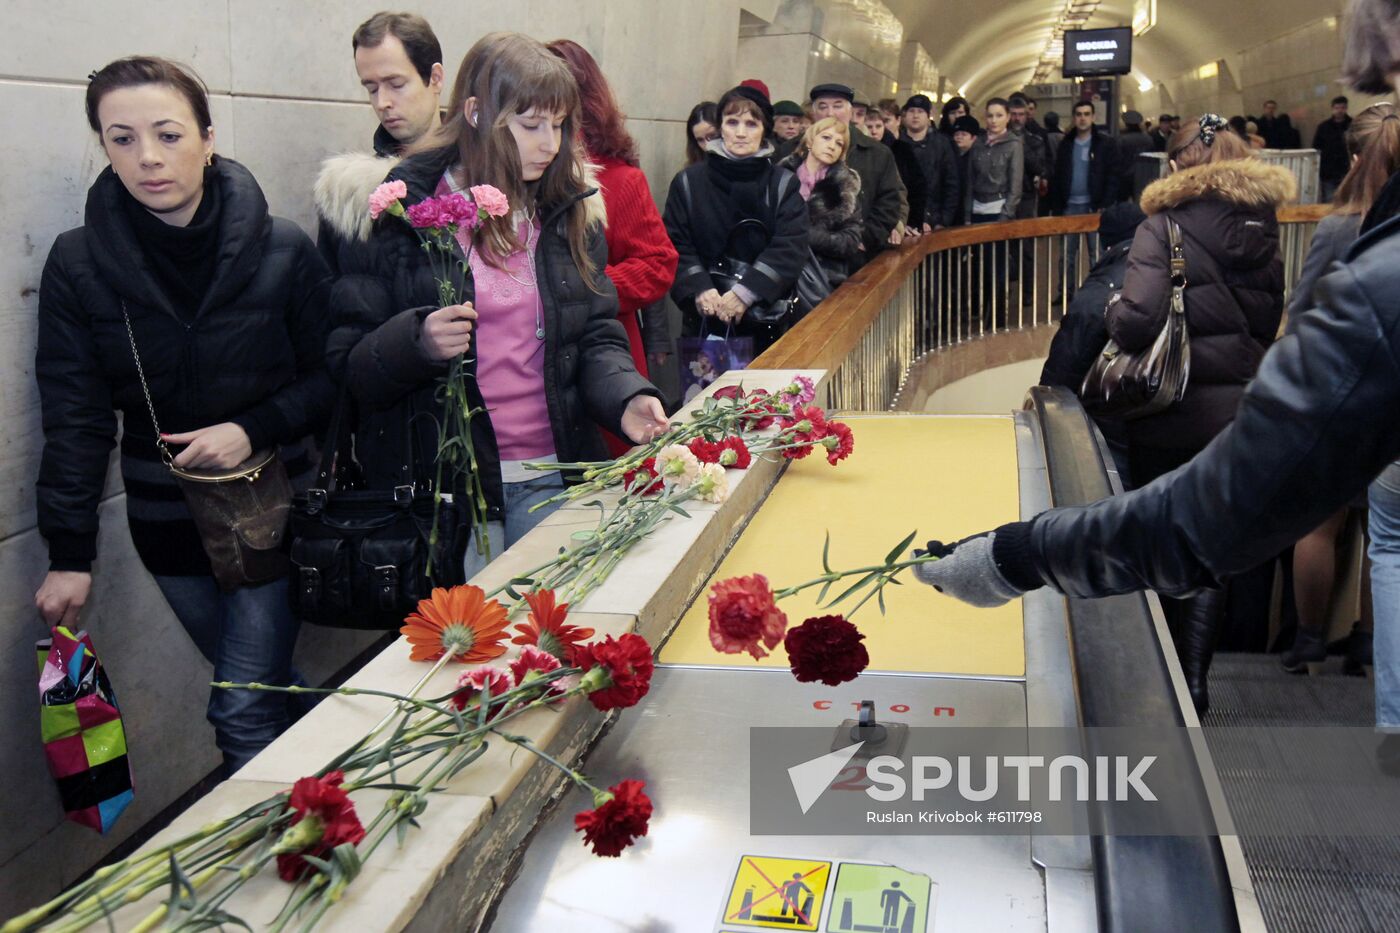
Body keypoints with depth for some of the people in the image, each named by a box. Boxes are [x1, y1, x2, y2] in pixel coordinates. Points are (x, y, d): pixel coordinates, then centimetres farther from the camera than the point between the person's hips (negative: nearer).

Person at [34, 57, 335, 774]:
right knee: (266, 687, 15)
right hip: (167, 520, 2)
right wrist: (69, 553, -6)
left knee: (246, 711, -3)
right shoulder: (78, 265, -6)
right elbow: (74, 418, -3)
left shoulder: (282, 251, -10)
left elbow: (330, 377, -2)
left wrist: (255, 430, -18)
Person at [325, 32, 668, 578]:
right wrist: (415, 343, -25)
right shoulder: (397, 211, -6)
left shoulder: (570, 209, 6)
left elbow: (597, 338, 7)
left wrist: (625, 399, -13)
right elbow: (345, 363, -5)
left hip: (552, 478, 4)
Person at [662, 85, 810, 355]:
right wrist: (699, 289, -19)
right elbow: (676, 244, -1)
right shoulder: (688, 183, 4)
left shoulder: (783, 185, 3)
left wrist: (746, 293, -19)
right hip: (704, 321, 0)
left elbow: (791, 246, -8)